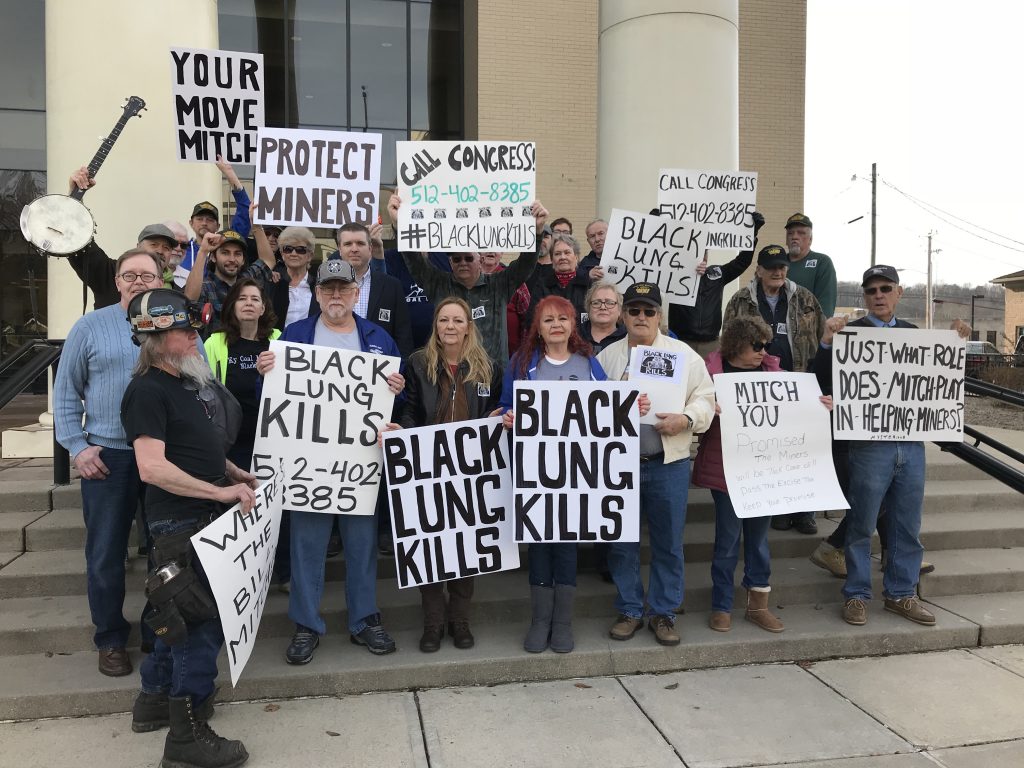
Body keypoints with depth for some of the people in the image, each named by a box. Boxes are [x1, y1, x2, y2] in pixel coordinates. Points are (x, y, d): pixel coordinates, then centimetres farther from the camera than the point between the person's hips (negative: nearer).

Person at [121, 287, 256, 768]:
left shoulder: (187, 381, 13)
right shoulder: (147, 391, -16)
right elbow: (152, 467, -26)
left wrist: (236, 474, 13)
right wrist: (220, 491, -25)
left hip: (206, 515, 9)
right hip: (180, 521, -9)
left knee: (184, 614, 20)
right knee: (202, 619, -2)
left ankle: (155, 699, 37)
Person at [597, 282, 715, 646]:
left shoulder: (684, 354, 4)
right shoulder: (607, 356, 8)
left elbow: (705, 398, 2)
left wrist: (685, 419, -16)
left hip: (668, 463, -1)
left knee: (668, 543, 8)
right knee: (621, 542, 9)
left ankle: (663, 613, 23)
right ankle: (629, 610, 24)